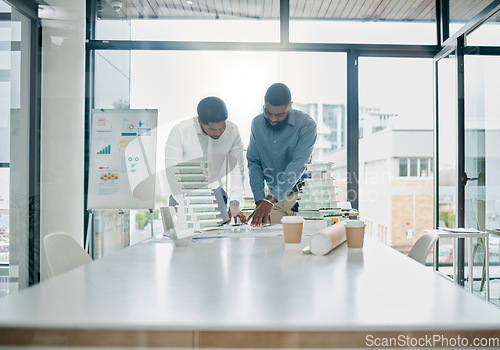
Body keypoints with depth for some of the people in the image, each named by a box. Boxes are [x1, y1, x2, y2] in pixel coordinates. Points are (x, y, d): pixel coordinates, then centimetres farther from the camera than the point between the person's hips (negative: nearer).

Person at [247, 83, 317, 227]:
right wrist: (260, 201, -12)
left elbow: (297, 166, -24)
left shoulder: (306, 125, -14)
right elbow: (253, 162, 1)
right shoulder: (257, 123, 1)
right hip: (273, 195, 3)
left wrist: (270, 200, -33)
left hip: (301, 195, -3)